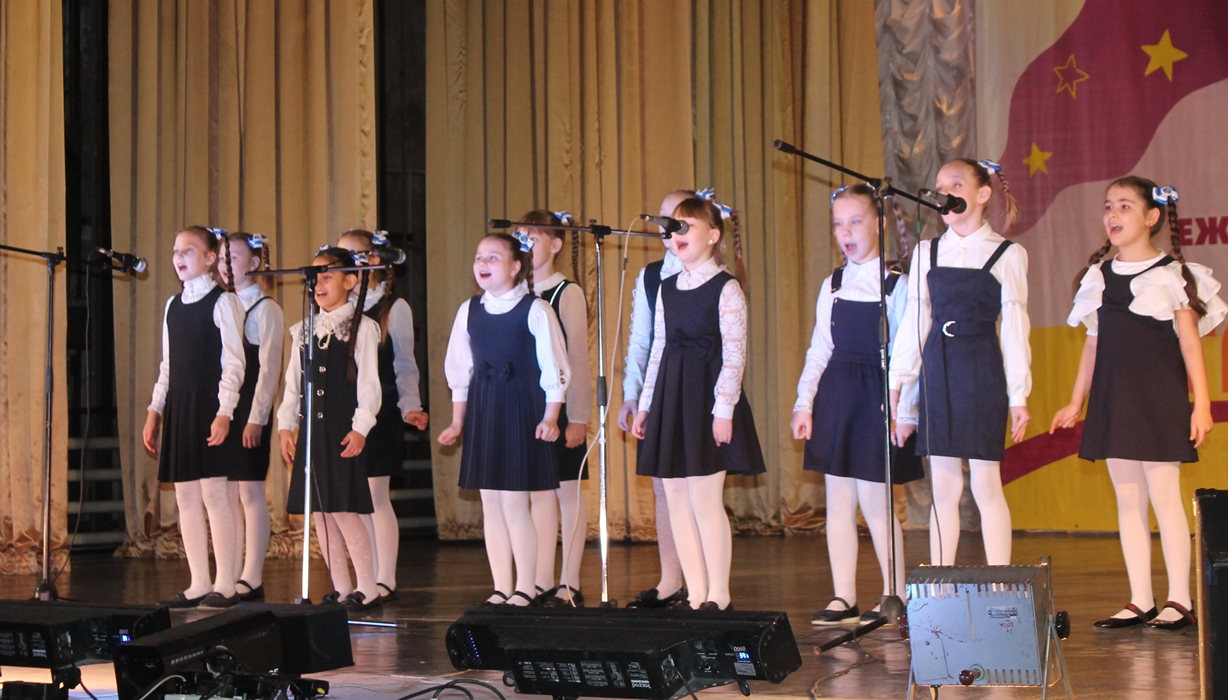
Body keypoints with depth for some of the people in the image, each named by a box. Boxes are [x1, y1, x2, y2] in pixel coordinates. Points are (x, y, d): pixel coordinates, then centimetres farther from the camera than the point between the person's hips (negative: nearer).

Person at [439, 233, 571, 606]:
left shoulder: (535, 310, -6)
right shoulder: (469, 311, 9)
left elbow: (554, 370, -5)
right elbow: (459, 372, 15)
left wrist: (549, 418, -11)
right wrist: (457, 421, 13)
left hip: (522, 410, -5)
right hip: (482, 411, 5)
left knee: (515, 502, -6)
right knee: (490, 504, 6)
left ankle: (525, 588, 5)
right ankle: (501, 587, 14)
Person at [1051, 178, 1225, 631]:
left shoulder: (1172, 274, -2)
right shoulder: (1100, 277, 11)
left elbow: (1190, 340, -3)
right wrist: (1076, 403, 17)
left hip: (1159, 396, -5)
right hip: (1111, 398, 5)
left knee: (1163, 493, -6)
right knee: (1127, 498, 5)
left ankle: (1179, 601, 1)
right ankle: (1140, 601, 10)